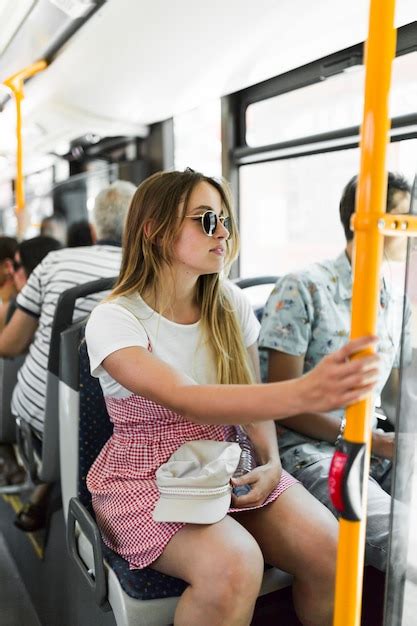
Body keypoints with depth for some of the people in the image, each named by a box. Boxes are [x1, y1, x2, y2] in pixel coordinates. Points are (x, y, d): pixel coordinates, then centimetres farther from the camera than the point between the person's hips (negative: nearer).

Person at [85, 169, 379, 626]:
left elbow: (253, 399, 8)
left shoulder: (230, 304, 0)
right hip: (146, 480, -4)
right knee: (234, 564, -31)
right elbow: (185, 400, -34)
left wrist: (271, 464, -11)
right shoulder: (114, 320, -17)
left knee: (329, 550, -19)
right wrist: (304, 392, -48)